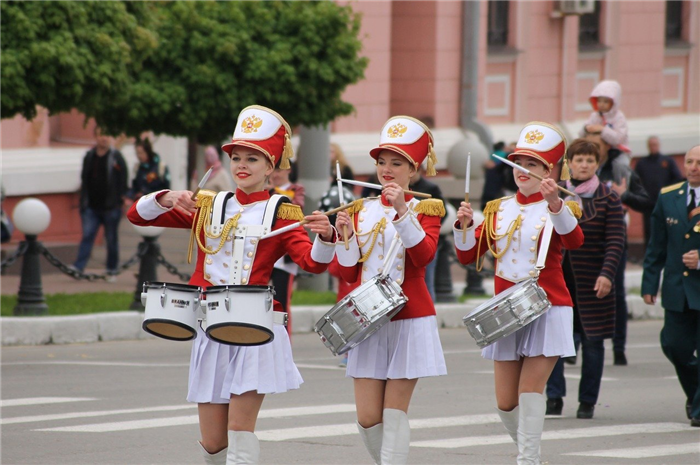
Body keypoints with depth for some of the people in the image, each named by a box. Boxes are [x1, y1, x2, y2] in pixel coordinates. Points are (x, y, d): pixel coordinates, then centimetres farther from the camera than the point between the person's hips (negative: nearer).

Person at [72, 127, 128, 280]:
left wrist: (121, 199, -11)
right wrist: (83, 202, 7)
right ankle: (78, 267, -13)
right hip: (92, 207, 3)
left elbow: (123, 181, -3)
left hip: (111, 208, -3)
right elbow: (84, 180, 12)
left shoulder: (116, 157, -2)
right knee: (87, 236, -7)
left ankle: (112, 270, 16)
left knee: (111, 239, 6)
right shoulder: (89, 157, 9)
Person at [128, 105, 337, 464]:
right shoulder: (207, 207, 11)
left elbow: (313, 261, -13)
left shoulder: (281, 215, 2)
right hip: (210, 331, 3)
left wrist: (325, 237, -35)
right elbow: (138, 216, 8)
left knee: (240, 428, -11)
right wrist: (167, 199, -13)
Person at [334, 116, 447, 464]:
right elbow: (349, 273, 9)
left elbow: (424, 255, -19)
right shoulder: (362, 210, 10)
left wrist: (402, 211, -26)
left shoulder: (425, 210, 1)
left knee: (394, 413, -5)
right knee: (367, 418, 0)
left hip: (409, 321, -4)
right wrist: (345, 236, -7)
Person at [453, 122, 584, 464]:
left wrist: (554, 204, -42)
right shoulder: (498, 210, 10)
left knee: (530, 388, -13)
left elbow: (574, 241, -26)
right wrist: (465, 225, -10)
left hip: (547, 308, -5)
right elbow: (468, 256, 9)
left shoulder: (559, 210, -4)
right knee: (505, 401, 6)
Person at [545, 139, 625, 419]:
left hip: (592, 280, -2)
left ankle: (588, 401, 12)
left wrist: (607, 274, -18)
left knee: (592, 340, 3)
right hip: (557, 275, 2)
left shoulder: (608, 199, 0)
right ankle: (554, 397, 0)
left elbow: (616, 241, -6)